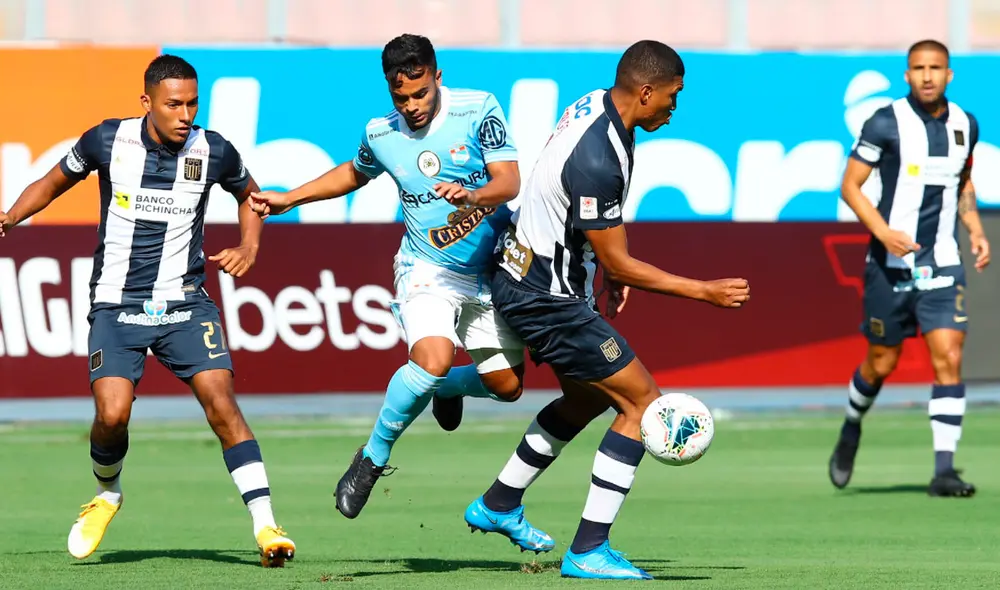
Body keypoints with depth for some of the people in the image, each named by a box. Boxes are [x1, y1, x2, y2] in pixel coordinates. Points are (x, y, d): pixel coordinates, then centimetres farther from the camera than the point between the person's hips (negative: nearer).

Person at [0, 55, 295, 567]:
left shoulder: (214, 152, -4)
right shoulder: (107, 141, -7)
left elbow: (248, 194, 19)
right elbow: (55, 181, 12)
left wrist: (249, 247, 3)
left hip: (185, 303, 1)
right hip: (116, 307, -1)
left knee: (220, 401, -18)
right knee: (112, 414, -18)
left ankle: (266, 527, -17)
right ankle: (107, 494, 16)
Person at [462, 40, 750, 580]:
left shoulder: (595, 106, 0)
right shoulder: (598, 160, -30)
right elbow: (617, 264, -21)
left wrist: (614, 272, 23)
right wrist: (702, 291, -16)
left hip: (526, 272, 10)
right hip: (546, 299, -10)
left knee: (589, 397, 28)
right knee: (642, 402, -6)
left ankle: (498, 504, 38)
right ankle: (588, 551, -5)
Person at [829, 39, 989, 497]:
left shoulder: (965, 125, 6)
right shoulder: (886, 123, -8)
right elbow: (850, 186, -6)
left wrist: (975, 230, 7)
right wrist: (884, 233, -20)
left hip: (942, 265, 3)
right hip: (892, 264, -3)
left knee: (949, 359, -11)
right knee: (881, 362, 7)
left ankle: (944, 471, -11)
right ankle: (851, 430, 38)